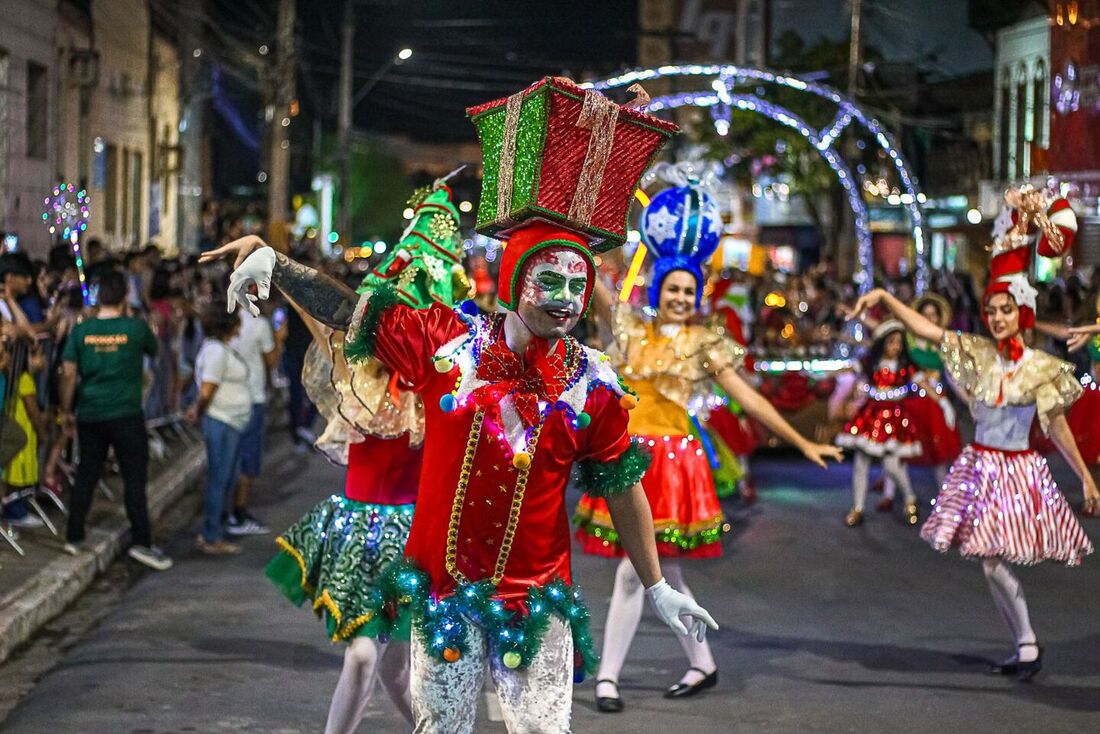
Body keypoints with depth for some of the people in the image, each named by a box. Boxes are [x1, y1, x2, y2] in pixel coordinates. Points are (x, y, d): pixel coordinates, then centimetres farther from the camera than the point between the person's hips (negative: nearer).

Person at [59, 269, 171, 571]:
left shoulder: (80, 331, -1)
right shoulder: (136, 328, -7)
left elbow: (68, 373, -1)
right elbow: (154, 350, 14)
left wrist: (66, 410, 9)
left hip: (89, 415, 3)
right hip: (126, 415, -3)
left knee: (86, 476, 13)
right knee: (134, 478, 1)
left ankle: (74, 537, 18)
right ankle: (141, 542, -2)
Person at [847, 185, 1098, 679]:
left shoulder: (1042, 369, -6)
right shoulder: (976, 354, 1)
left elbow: (1058, 426, 0)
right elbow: (923, 328, -3)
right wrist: (883, 297, -14)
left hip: (1018, 470, -4)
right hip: (979, 466, 4)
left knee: (993, 560, -9)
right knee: (992, 562, 3)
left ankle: (1029, 648, 3)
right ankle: (1025, 649, 14)